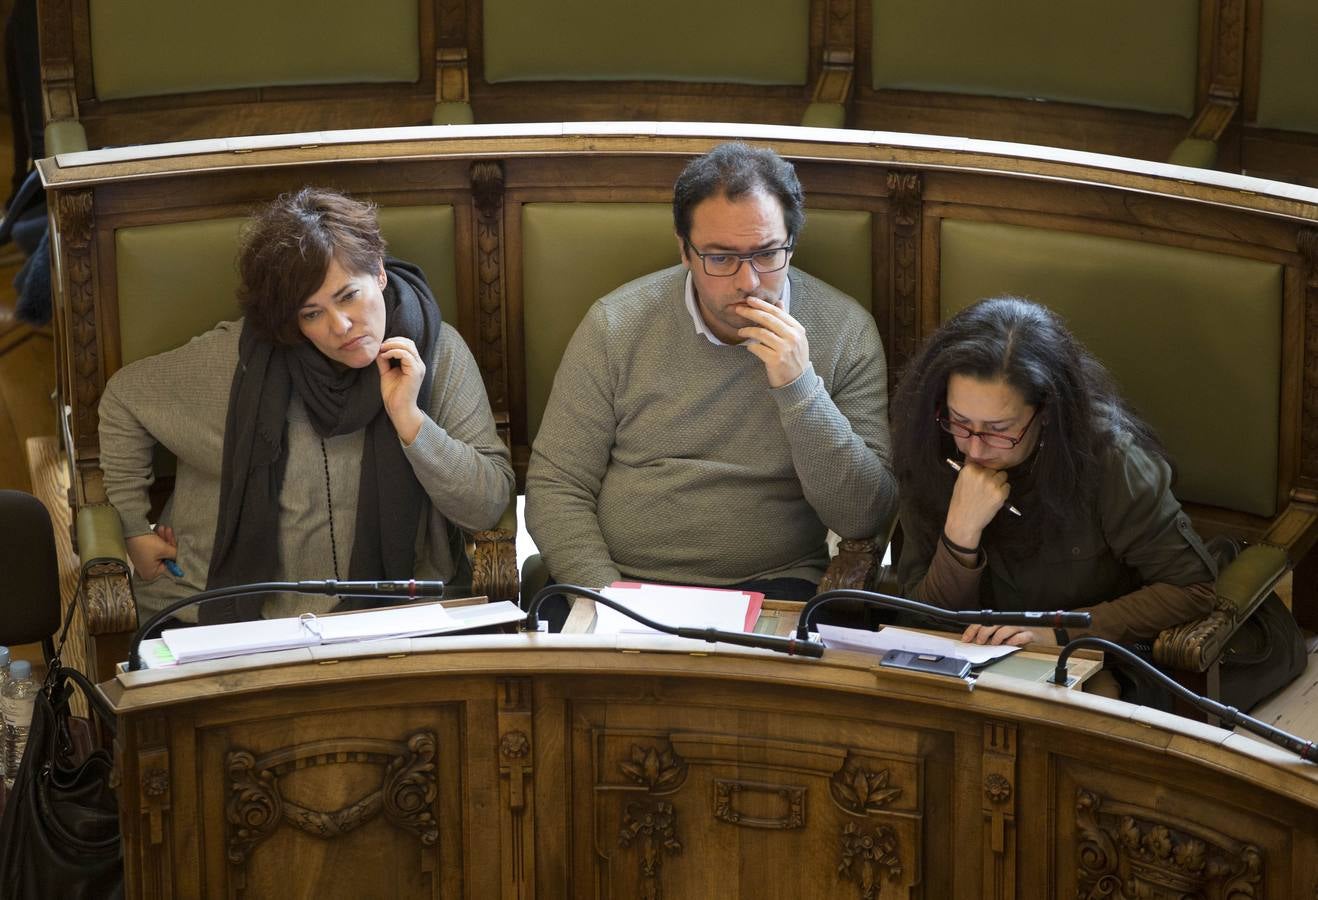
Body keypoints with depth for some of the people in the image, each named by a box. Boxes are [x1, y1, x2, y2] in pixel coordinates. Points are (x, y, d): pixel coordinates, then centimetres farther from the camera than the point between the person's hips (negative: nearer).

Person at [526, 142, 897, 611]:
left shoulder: (846, 331, -1)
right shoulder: (614, 325, 0)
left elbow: (864, 518, -5)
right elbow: (555, 486, 2)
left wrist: (799, 388, -17)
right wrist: (603, 590, -14)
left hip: (772, 586, 0)